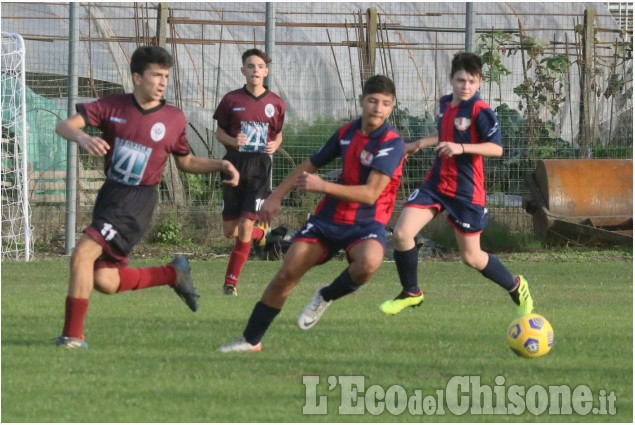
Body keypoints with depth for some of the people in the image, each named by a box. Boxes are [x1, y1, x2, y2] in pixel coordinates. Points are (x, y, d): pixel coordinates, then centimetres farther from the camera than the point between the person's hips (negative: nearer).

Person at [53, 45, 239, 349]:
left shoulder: (173, 119, 0)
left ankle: (73, 335, -15)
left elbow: (185, 162, 16)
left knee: (83, 254, -21)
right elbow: (64, 126, -9)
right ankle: (173, 274, 25)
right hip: (109, 195, 4)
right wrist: (82, 137, -32)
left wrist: (220, 165, -1)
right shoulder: (112, 106, 0)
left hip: (137, 201, -4)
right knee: (105, 282, 3)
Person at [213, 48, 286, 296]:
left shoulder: (275, 104, 2)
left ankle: (231, 282, 3)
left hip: (260, 167, -1)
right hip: (235, 165, 1)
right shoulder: (232, 100, 0)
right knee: (230, 231, 4)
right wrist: (232, 141, -15)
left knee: (245, 227, -10)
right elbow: (219, 131, 7)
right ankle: (261, 232, 39)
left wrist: (274, 145, -8)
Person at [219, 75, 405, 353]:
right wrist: (276, 196, 13)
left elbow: (370, 194, -23)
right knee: (286, 275, -3)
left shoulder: (392, 144, -14)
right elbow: (310, 165, 19)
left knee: (369, 262, -38)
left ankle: (325, 298, -6)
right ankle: (250, 340, 13)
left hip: (366, 222, -5)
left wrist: (322, 186, -29)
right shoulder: (347, 133, 4)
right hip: (329, 218, 5)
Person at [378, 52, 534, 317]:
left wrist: (461, 148, -32)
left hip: (467, 191, -6)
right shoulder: (445, 104, 8)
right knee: (401, 233, -11)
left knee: (471, 257, 3)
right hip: (436, 183, 6)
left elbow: (496, 148, -23)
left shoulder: (480, 111, -14)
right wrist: (420, 144, 31)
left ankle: (516, 288, 29)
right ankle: (411, 293, 10)